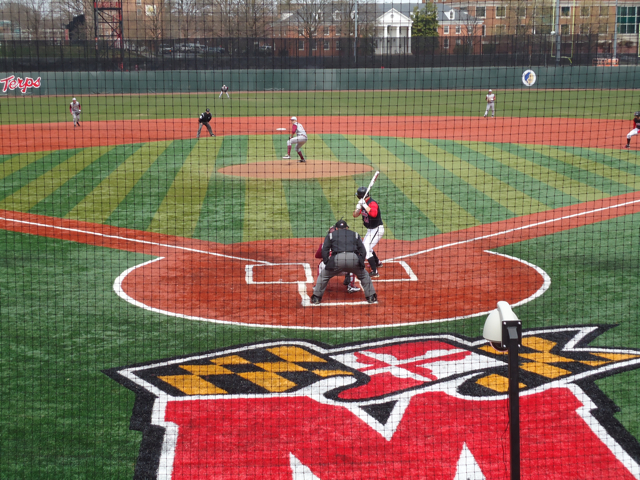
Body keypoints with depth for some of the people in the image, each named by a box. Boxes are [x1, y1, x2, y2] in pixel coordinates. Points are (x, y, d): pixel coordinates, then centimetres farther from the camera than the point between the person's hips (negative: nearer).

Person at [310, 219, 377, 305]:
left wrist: (327, 263, 16)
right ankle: (371, 297, 21)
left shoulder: (331, 235, 24)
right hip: (354, 258, 1)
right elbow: (363, 250, 21)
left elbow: (325, 250, 14)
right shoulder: (355, 235, 29)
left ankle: (316, 298, 16)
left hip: (337, 259, -1)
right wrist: (361, 263, 24)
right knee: (364, 276, 25)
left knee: (323, 276, 19)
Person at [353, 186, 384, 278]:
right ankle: (377, 263, 48)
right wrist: (359, 206, -18)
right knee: (364, 246, 27)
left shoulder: (372, 203, -24)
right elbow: (355, 215, -1)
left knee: (366, 248, -19)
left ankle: (375, 272, -19)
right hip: (370, 230, 10)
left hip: (377, 229, -10)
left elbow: (373, 214, -44)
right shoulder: (363, 204, 4)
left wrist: (365, 205, -39)